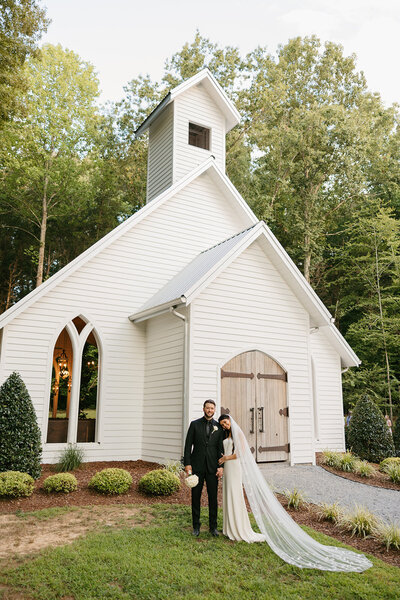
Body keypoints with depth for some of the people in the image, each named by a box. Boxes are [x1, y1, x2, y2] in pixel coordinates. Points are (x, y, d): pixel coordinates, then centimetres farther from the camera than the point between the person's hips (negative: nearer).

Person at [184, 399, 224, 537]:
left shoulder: (219, 427, 6)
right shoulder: (194, 424, 2)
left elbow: (220, 448, 5)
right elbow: (188, 445, 0)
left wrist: (221, 466, -3)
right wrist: (187, 464, -7)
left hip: (212, 467, 1)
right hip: (197, 466, -1)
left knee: (213, 497, 5)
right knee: (196, 497, 6)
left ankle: (213, 527, 18)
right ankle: (196, 526, 19)